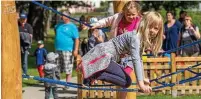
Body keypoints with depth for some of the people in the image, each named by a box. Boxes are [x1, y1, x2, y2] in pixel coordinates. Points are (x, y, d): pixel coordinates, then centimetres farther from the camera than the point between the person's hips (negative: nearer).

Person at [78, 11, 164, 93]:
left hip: (109, 56, 10)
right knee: (126, 81, -15)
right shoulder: (135, 37, -22)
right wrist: (141, 83, -35)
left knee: (126, 81, 5)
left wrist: (142, 78, 15)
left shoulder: (143, 39, 8)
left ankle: (93, 73, -2)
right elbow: (135, 60, -30)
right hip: (104, 53, -10)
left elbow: (139, 60, 20)